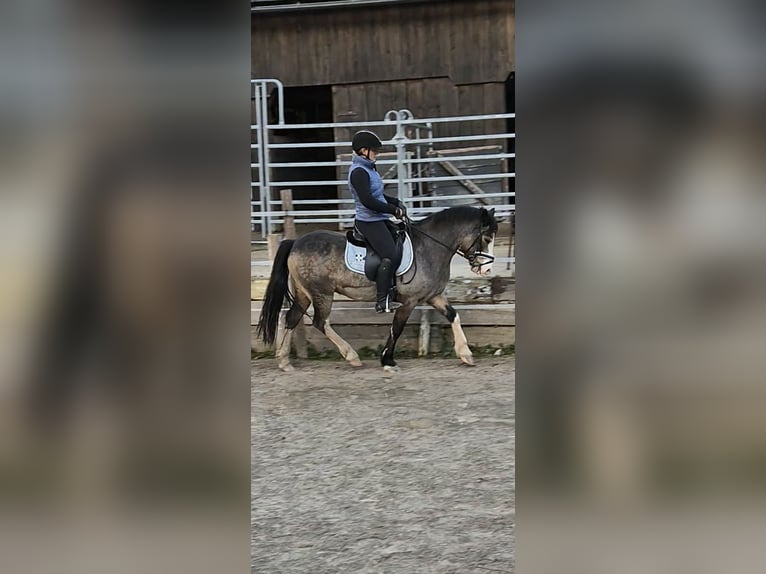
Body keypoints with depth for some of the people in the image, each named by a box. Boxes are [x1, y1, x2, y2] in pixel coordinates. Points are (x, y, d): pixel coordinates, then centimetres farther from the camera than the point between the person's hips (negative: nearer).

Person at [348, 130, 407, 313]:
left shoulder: (368, 168, 15)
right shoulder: (358, 172, -17)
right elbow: (367, 201, -24)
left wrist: (396, 202, 10)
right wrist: (394, 210, -18)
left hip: (379, 220, 11)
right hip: (369, 221, -11)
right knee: (390, 256, -18)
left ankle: (392, 291, 18)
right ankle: (382, 302, -16)